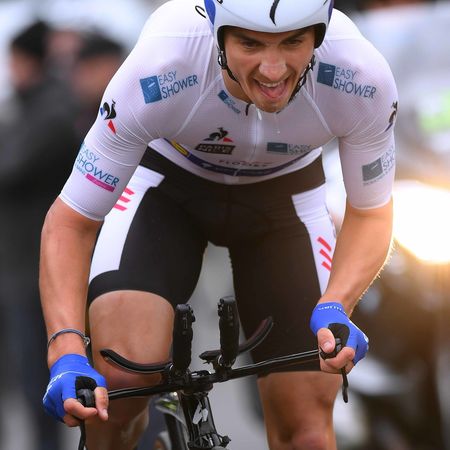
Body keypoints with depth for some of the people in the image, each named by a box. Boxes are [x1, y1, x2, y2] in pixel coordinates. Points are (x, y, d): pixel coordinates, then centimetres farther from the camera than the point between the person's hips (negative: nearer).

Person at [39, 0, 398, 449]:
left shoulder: (361, 79, -34)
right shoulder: (157, 73, -38)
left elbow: (370, 213, -15)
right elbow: (71, 221, -25)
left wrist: (334, 308, -34)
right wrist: (66, 349, -40)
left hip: (283, 191, 2)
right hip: (165, 180, -1)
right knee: (122, 378, -26)